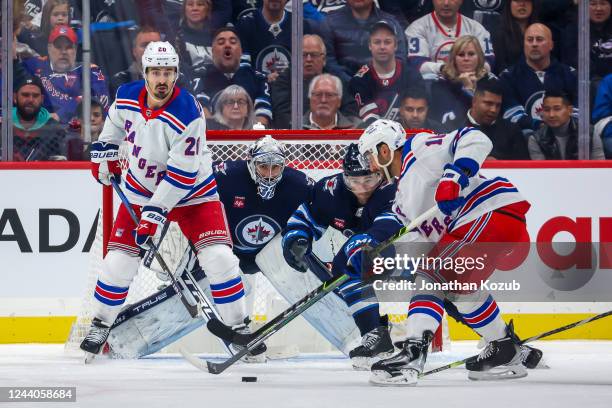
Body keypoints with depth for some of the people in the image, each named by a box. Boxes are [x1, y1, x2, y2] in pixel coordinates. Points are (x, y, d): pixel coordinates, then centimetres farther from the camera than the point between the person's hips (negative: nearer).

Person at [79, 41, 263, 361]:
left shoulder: (187, 114, -29)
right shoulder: (127, 97, -12)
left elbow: (182, 174, -28)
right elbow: (115, 121, 16)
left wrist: (155, 212, -29)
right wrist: (103, 152, 13)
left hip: (191, 190, -4)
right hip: (141, 187, 4)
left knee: (218, 257, -16)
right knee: (119, 258, -1)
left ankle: (239, 326, -3)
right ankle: (100, 324, 19)